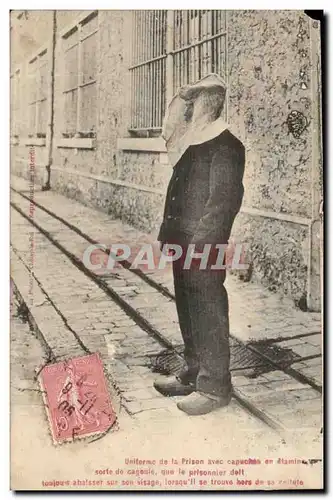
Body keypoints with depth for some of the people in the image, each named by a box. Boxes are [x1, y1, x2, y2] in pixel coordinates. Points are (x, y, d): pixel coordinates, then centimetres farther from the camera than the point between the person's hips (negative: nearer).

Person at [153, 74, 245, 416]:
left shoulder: (225, 146, -13)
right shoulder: (190, 145, 14)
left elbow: (224, 200, -18)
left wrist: (199, 243, -20)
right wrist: (168, 234, 15)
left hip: (204, 249, -9)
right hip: (183, 246, 9)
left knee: (208, 315, 0)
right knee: (187, 311, 17)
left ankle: (214, 387, 14)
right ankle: (193, 374, 32)